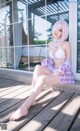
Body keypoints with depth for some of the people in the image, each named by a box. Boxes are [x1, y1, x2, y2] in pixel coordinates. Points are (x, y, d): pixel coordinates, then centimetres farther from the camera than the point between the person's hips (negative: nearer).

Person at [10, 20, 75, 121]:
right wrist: (47, 67, -1)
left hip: (64, 73, -5)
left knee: (42, 78, -33)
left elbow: (68, 61, -4)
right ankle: (32, 100, -28)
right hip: (53, 71, 6)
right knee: (38, 67, -26)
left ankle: (25, 106, -31)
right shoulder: (50, 44, 10)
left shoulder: (66, 44, -8)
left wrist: (60, 72, -16)